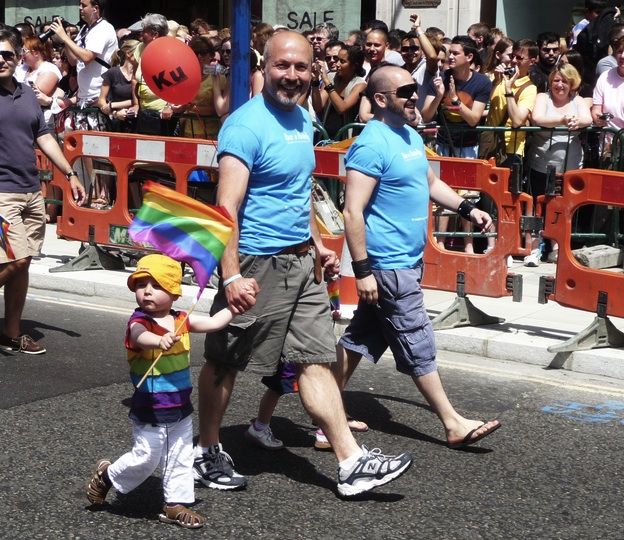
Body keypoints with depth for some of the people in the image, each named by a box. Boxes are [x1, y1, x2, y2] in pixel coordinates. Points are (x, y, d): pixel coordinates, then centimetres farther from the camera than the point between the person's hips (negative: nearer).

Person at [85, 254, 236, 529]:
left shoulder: (182, 320, 0)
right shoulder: (139, 322, -20)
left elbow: (213, 323, 6)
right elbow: (141, 336, -43)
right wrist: (160, 341, -64)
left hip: (180, 407, 6)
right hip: (149, 411, -6)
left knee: (181, 458, 13)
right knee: (145, 458, 2)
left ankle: (176, 504, 26)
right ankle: (106, 475, 27)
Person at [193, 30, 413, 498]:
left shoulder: (302, 118, 10)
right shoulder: (246, 126, -17)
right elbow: (227, 207, -22)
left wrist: (318, 244, 22)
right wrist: (231, 276, -28)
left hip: (300, 262, 8)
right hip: (257, 264, -8)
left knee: (318, 359, 6)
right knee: (225, 362, 9)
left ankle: (352, 464, 7)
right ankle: (207, 452, 26)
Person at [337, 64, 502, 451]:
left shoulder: (411, 136, 11)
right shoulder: (372, 146, -18)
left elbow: (431, 182, 26)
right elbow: (353, 212, -21)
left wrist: (468, 209, 13)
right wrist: (362, 270, -23)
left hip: (407, 259, 9)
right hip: (389, 263, -9)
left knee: (362, 337, 15)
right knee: (418, 346, 0)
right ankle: (454, 425, 8)